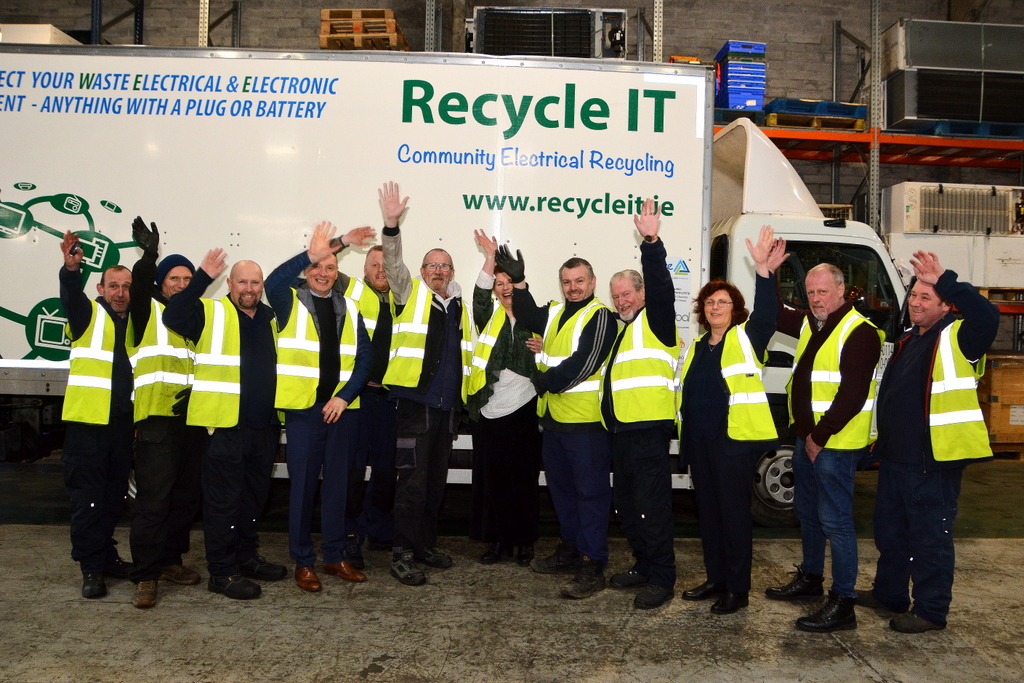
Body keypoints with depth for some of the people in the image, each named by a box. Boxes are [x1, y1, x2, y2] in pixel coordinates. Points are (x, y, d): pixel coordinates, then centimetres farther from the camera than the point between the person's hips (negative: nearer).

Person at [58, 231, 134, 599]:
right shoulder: (88, 314, 1)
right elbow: (71, 294, -21)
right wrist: (71, 270, -39)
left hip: (123, 422, 5)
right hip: (87, 420, -4)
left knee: (115, 497, 14)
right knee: (87, 497, 0)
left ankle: (107, 556, 28)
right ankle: (91, 568, 8)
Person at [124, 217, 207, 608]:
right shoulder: (148, 311, 5)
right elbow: (139, 286, -17)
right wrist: (148, 255, -34)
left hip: (193, 419, 6)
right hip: (157, 417, -6)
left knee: (186, 496, 11)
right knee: (153, 498, -9)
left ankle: (169, 560, 25)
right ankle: (146, 576, -3)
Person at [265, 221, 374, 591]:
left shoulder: (349, 308, 10)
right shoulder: (290, 301, 1)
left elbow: (363, 358, 6)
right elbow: (273, 281, -23)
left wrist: (345, 396, -6)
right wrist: (310, 254, -34)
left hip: (343, 406, 3)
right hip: (303, 406, -3)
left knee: (337, 483, 11)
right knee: (302, 485, 3)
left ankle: (335, 556, 23)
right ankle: (303, 562, 16)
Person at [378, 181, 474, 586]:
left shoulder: (460, 306, 18)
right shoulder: (410, 293, 5)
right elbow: (393, 261, -10)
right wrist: (392, 225, -23)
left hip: (447, 407, 6)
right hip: (415, 404, -5)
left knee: (436, 481, 13)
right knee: (413, 481, -6)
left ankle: (426, 545, 26)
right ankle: (402, 555, 2)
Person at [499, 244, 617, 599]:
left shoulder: (600, 316, -9)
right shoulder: (553, 313, 17)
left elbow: (586, 361, -18)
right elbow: (528, 318, -1)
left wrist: (550, 380, -15)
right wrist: (518, 282, -11)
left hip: (586, 421, -8)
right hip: (553, 418, 9)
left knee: (590, 490, -4)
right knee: (561, 487, 18)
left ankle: (592, 566, 0)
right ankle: (570, 550, 32)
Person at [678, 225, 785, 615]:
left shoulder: (747, 338, 0)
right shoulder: (696, 347, 17)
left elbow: (766, 313, -20)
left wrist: (764, 270, -33)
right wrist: (686, 442, 15)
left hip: (735, 439, -6)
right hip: (700, 440, 7)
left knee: (734, 512, -1)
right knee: (708, 510, 13)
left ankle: (738, 589, 10)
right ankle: (716, 579, 27)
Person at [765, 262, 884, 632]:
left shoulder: (860, 333, -16)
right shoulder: (809, 325, 11)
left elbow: (853, 396, -21)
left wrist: (821, 436, -17)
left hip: (835, 443, -9)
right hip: (806, 437, 9)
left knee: (835, 521, -6)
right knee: (807, 511, 20)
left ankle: (843, 603, 2)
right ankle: (810, 577, 36)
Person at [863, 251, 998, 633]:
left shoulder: (958, 337, -10)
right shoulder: (907, 341, 16)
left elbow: (987, 315, -33)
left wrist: (944, 281, -35)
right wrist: (878, 442, 19)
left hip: (933, 459, -9)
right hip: (895, 455, 9)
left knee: (930, 536, 1)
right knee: (889, 529, 19)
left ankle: (931, 610, 14)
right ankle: (889, 593, 36)